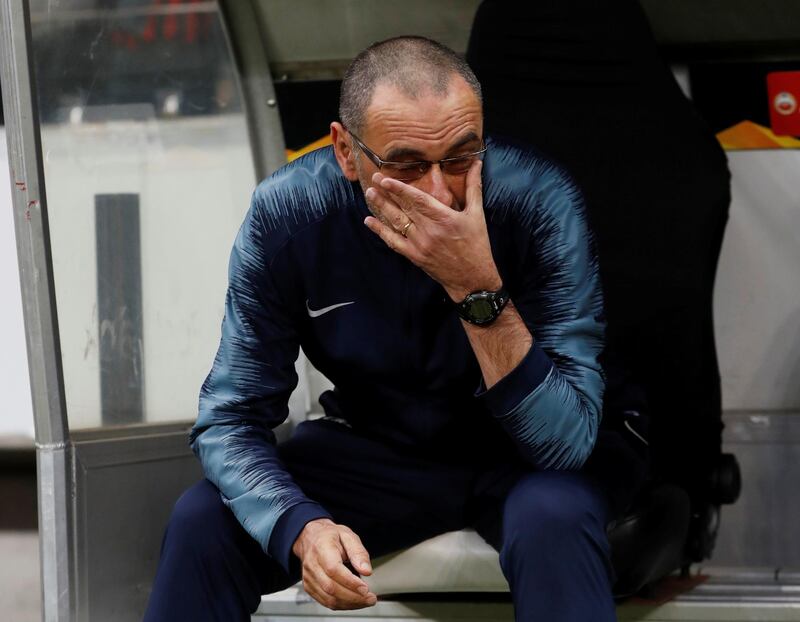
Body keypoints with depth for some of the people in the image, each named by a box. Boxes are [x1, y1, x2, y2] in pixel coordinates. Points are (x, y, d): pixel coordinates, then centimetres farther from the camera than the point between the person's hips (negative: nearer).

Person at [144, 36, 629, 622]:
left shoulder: (538, 201, -27)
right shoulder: (286, 214, -20)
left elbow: (568, 440, -30)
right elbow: (230, 418, -17)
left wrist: (478, 288, -42)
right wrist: (303, 527, -37)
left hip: (518, 459, -2)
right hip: (372, 452, 2)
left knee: (554, 518, -36)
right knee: (203, 521, -20)